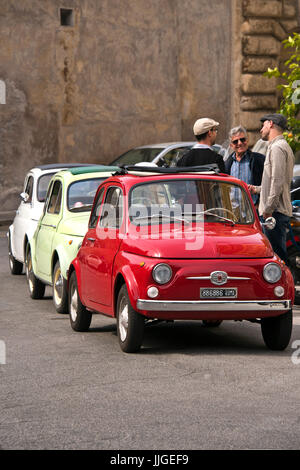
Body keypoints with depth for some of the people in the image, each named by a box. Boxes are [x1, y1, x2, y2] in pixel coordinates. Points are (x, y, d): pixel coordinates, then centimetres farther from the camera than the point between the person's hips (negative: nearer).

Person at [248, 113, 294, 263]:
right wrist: (257, 189, 27)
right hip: (282, 211, 11)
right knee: (279, 254, 10)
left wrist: (268, 209, -20)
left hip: (275, 212, -11)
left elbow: (278, 182, -19)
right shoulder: (284, 146, 21)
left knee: (277, 256, -11)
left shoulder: (277, 148, -12)